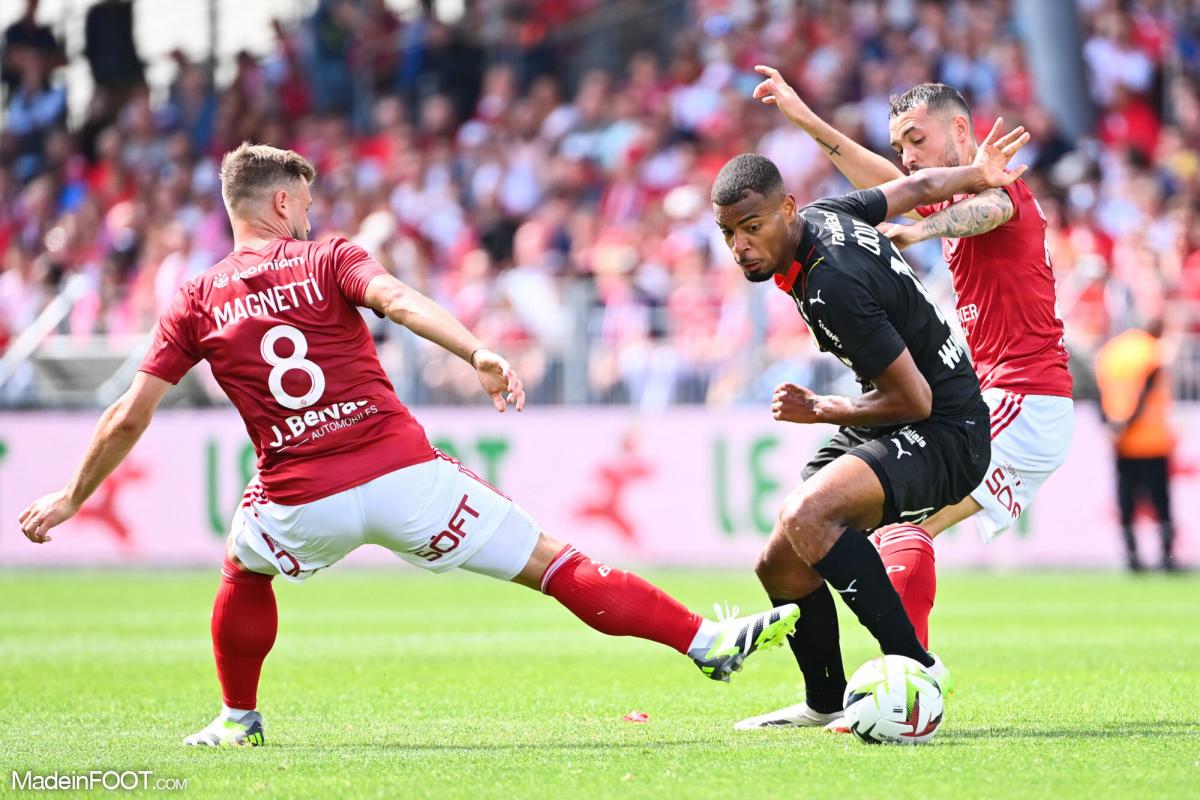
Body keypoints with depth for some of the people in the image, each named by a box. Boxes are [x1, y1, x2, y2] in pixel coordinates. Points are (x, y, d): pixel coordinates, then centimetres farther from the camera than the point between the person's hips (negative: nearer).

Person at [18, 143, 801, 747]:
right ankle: (705, 640, -6)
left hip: (301, 501, 2)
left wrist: (71, 498, 21)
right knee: (556, 565, -1)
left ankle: (238, 718, 40)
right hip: (402, 471, -2)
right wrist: (478, 353, -29)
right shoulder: (330, 260, 7)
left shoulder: (196, 302, 12)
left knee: (244, 572, 37)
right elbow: (400, 300, -15)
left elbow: (129, 416, 10)